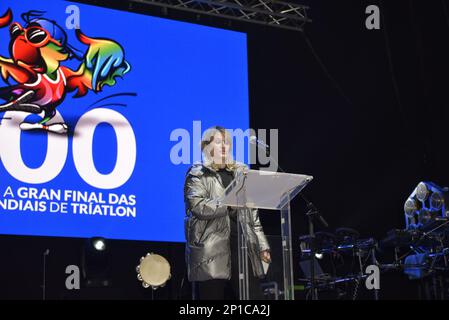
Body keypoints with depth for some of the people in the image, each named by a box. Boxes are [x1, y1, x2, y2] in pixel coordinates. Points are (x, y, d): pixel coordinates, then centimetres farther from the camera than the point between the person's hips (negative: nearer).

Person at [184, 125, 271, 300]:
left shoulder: (240, 172, 20)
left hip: (242, 246, 4)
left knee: (254, 296, -3)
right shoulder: (197, 174, 4)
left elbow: (252, 213, 20)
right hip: (211, 252, -4)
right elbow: (199, 207, -14)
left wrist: (262, 245, 13)